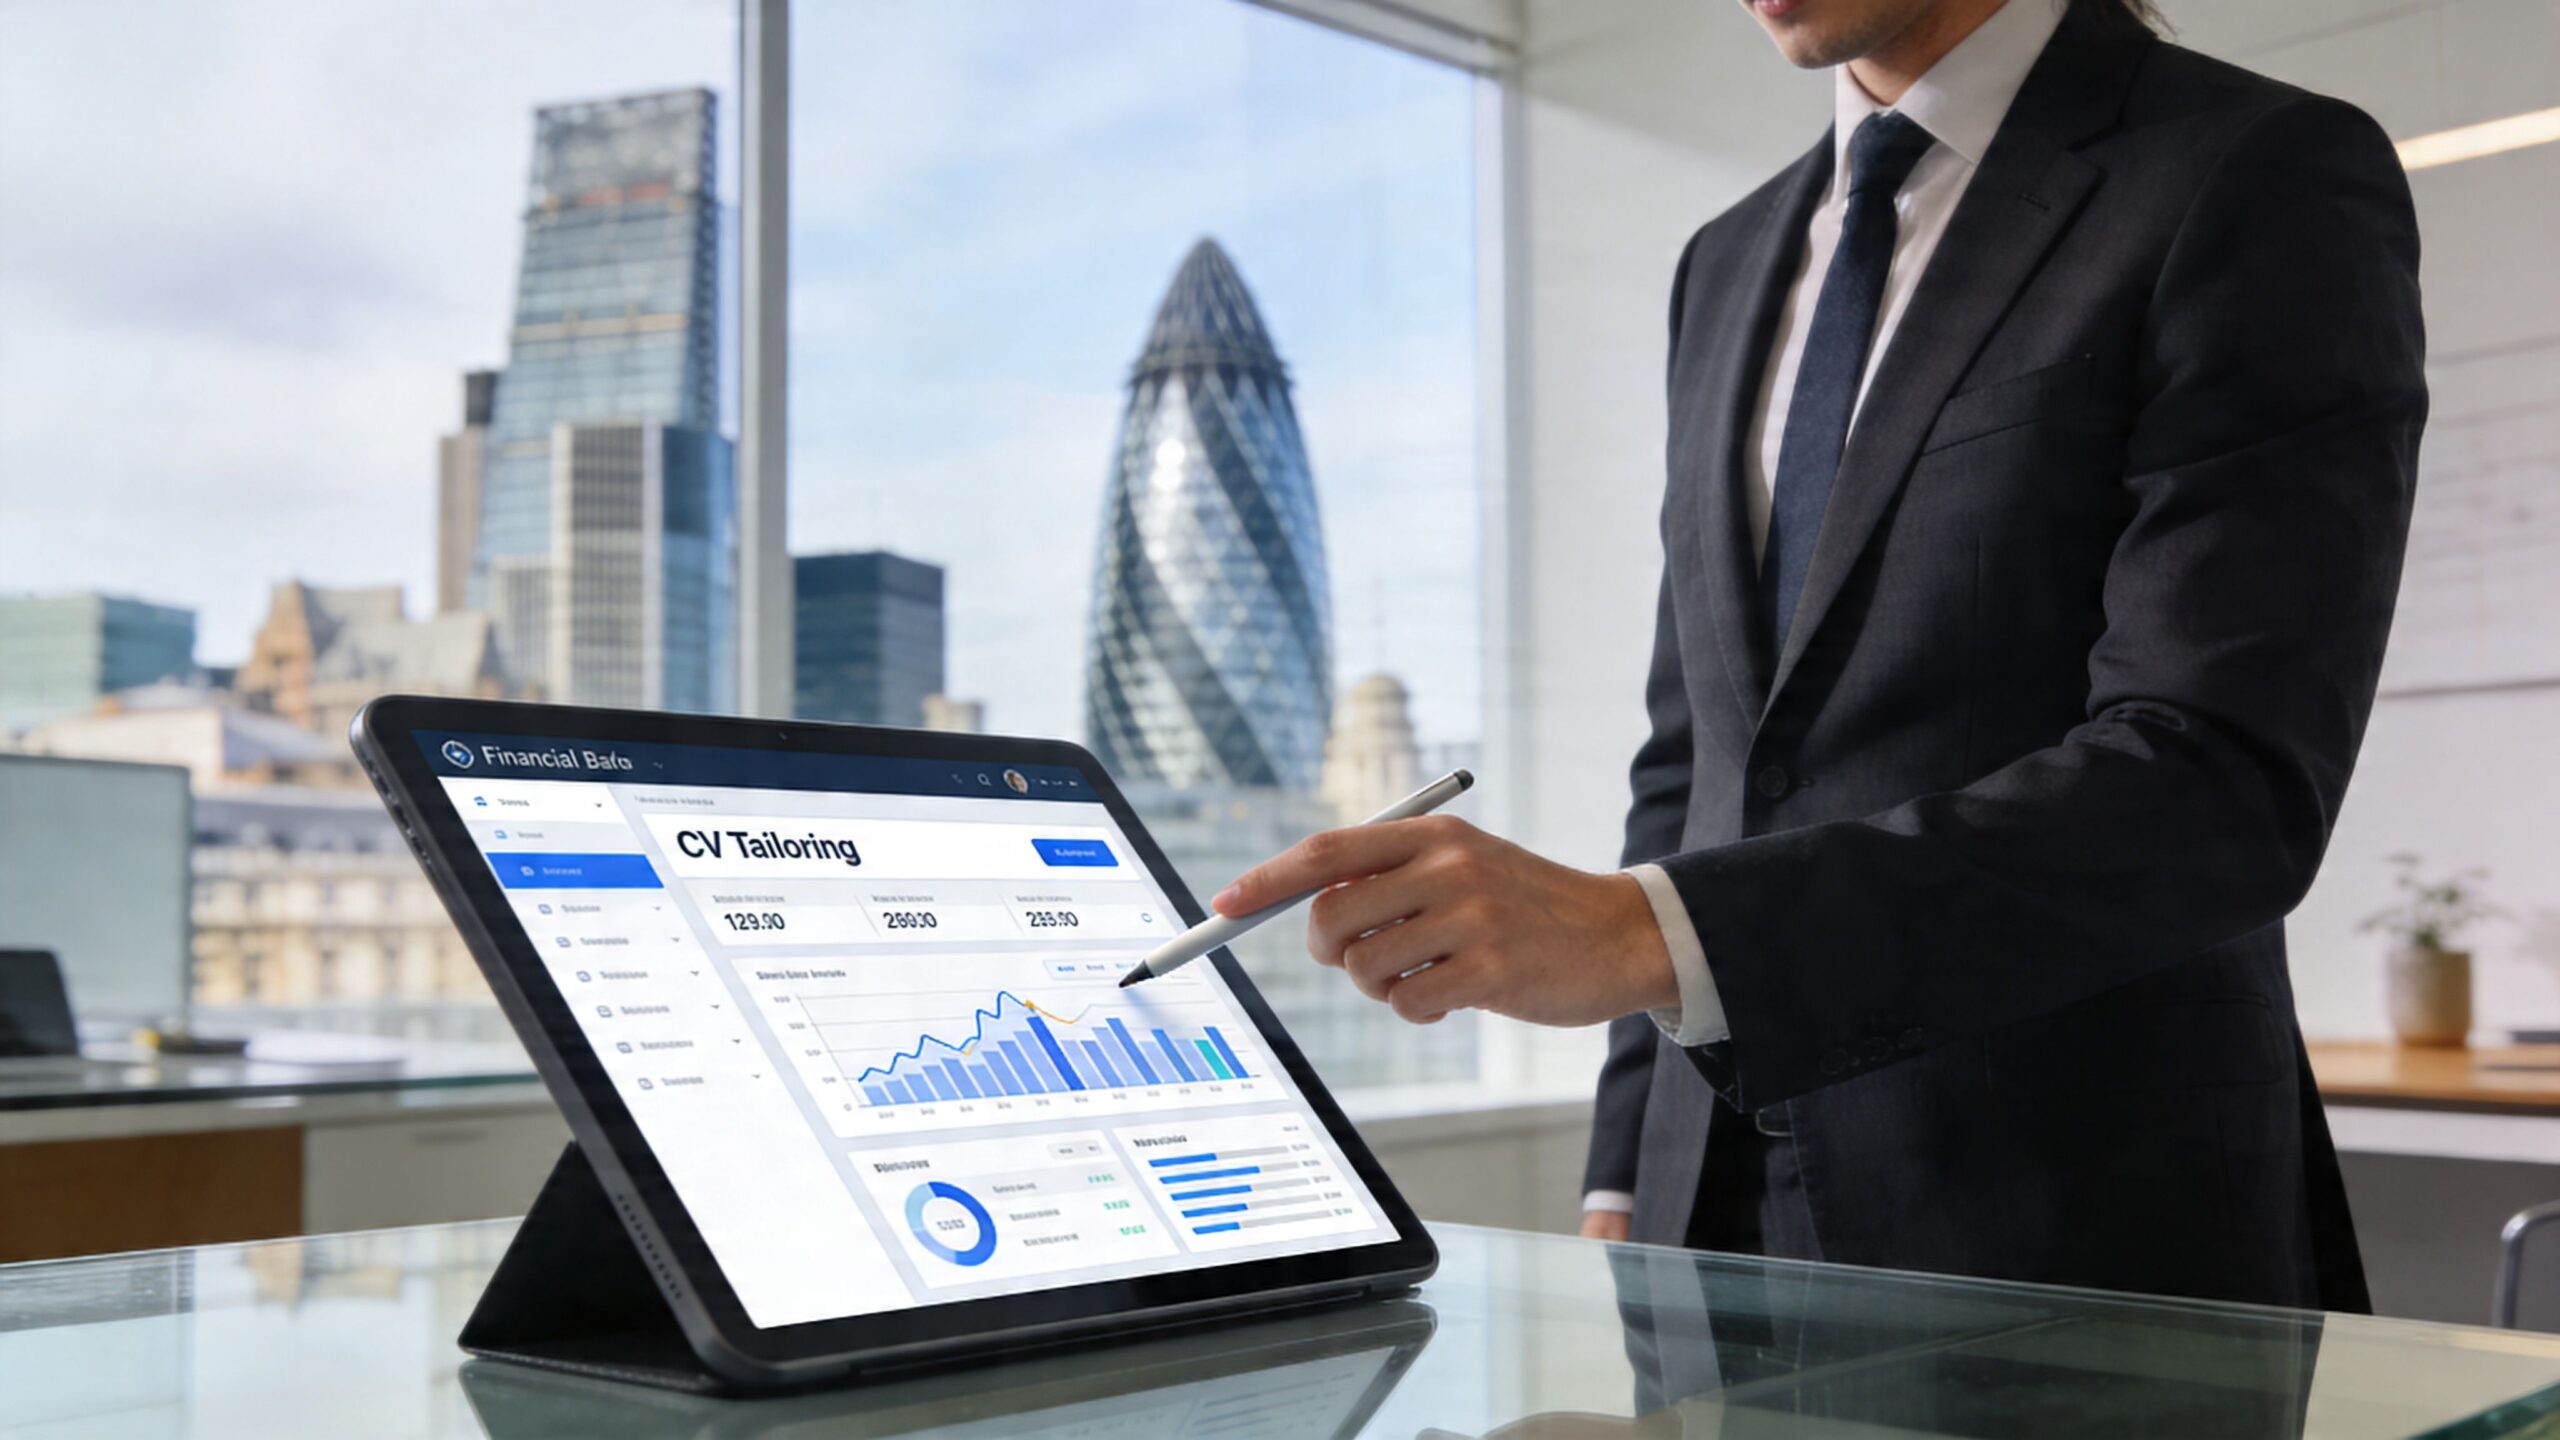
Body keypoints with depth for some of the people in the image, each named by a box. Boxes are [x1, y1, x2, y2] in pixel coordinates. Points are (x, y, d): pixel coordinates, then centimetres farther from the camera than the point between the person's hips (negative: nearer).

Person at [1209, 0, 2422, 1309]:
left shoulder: (2265, 183, -8)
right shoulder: (1733, 266, 12)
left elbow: (2224, 782, -20)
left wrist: (1646, 931, -28)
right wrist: (1634, 1189, 8)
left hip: (2085, 1250, -5)